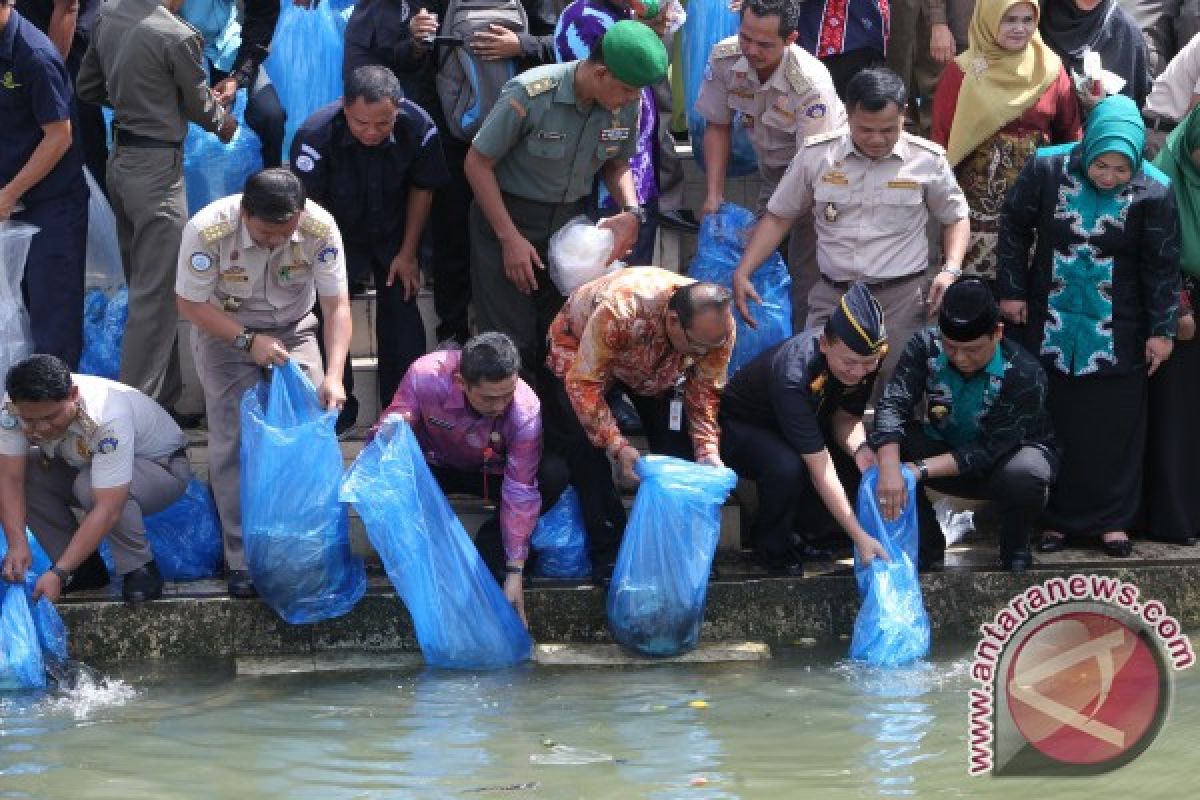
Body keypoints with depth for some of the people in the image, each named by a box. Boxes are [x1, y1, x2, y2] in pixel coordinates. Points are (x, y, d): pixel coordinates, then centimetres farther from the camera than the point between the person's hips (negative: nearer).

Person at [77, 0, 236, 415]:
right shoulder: (178, 36, -20)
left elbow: (89, 87, 13)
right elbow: (199, 105, -4)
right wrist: (224, 123, 17)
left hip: (120, 159, 8)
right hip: (156, 166, -8)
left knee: (142, 284, 17)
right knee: (157, 293, -3)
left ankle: (164, 394, 28)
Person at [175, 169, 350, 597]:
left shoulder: (321, 228, -26)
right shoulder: (207, 230, -31)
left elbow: (337, 305, -20)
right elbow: (190, 304, -18)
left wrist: (334, 375, -32)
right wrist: (248, 342, -29)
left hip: (293, 332, 2)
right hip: (225, 332, -2)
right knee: (235, 441, -12)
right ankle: (243, 560, -7)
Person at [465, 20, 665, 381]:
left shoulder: (627, 104, -10)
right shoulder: (530, 94, -26)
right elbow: (477, 164, -15)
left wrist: (632, 212, -11)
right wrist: (510, 238, -17)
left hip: (569, 223, 5)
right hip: (507, 216, -4)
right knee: (511, 345, -4)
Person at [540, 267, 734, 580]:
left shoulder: (719, 326, -30)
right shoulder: (620, 311, -46)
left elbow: (704, 391, -15)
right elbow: (584, 383, -37)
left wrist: (708, 452, -27)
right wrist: (617, 448, -42)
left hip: (659, 370, 4)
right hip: (578, 359, -4)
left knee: (680, 447, -10)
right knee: (585, 448, -20)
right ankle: (609, 551, -9)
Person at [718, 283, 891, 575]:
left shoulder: (865, 358, -21)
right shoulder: (793, 375, -42)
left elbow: (846, 418, -5)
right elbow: (821, 470, -41)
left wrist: (859, 448, -29)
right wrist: (860, 537, -42)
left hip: (803, 425, 7)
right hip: (740, 427, -7)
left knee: (863, 463, -16)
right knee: (786, 468, -37)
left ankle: (801, 526, 8)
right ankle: (774, 549, -10)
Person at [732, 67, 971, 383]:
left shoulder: (927, 160, 0)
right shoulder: (816, 154, 2)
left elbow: (956, 218, 15)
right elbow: (778, 217, 12)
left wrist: (951, 270, -3)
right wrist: (742, 273, 3)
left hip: (901, 297, -1)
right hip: (831, 296, 1)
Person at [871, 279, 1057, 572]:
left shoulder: (1024, 375, -30)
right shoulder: (926, 346, -20)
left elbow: (990, 450, -30)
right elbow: (893, 405, -30)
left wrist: (920, 470, -37)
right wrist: (889, 470, -48)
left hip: (1006, 456, -3)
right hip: (945, 449, 3)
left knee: (1024, 475, -39)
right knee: (887, 446, -25)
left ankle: (1015, 548, -5)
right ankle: (927, 544, -4)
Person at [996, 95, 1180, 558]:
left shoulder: (1152, 192, -14)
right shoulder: (1047, 169, -12)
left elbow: (1162, 266, -6)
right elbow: (1014, 227, 2)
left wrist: (1161, 330, -3)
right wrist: (1011, 290, 2)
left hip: (1116, 334, -1)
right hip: (1050, 325, 1)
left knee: (1114, 427, 5)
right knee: (1051, 423, 8)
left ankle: (1111, 518, 17)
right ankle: (1055, 517, 20)